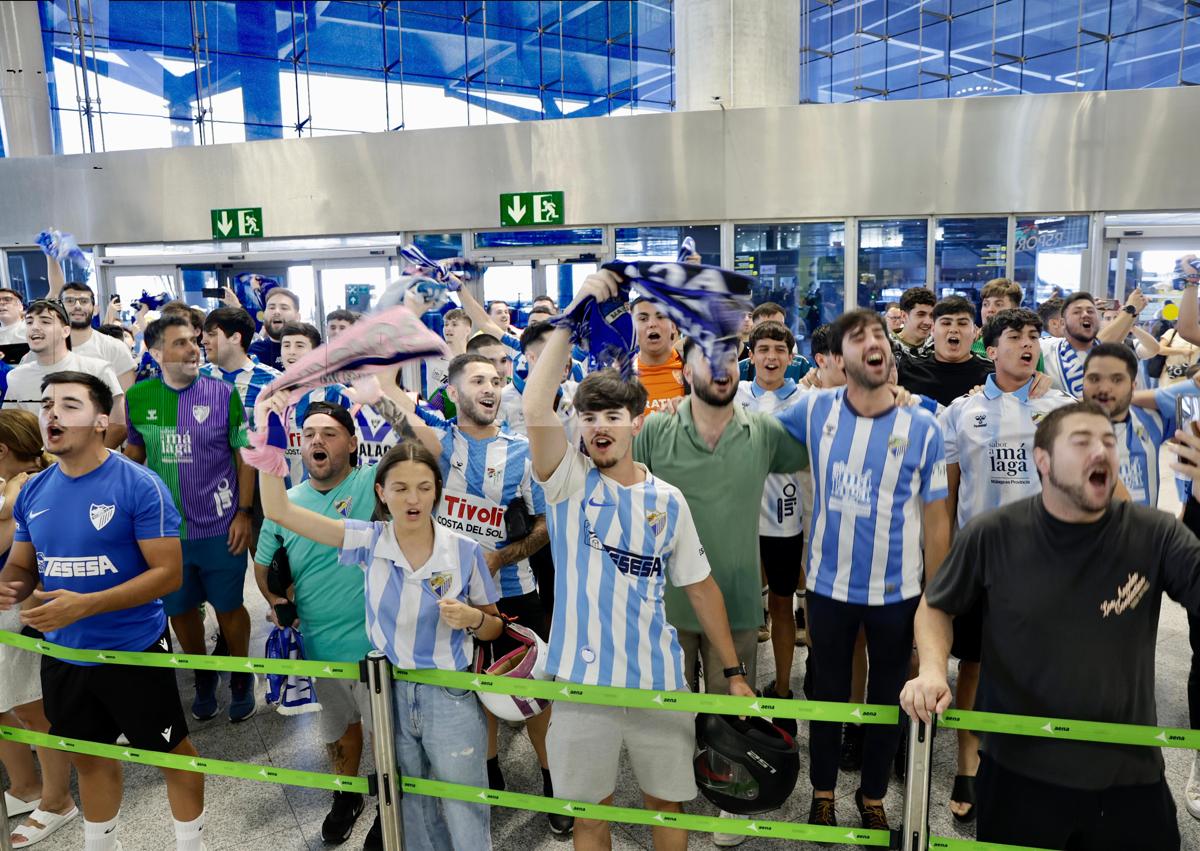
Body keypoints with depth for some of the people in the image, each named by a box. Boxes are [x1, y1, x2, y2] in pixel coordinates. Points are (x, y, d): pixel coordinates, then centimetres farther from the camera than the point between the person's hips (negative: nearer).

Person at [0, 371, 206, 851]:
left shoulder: (139, 485, -19)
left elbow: (168, 573, -20)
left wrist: (84, 605, -29)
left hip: (135, 650, -5)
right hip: (64, 655, 6)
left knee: (172, 751, 10)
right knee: (90, 757, 24)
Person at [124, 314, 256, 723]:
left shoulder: (223, 393, -9)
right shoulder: (138, 397, -1)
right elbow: (134, 453, 12)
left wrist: (244, 512, -9)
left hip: (220, 526, -2)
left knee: (229, 606, 10)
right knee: (179, 609, 15)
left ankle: (241, 677, 33)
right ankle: (203, 676, 38)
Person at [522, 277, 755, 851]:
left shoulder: (668, 501, 2)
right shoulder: (569, 481, -5)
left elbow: (700, 587, 8)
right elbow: (536, 410, -23)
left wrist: (733, 672, 8)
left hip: (659, 680, 2)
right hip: (582, 679, -1)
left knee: (668, 804, 18)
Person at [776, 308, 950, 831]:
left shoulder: (922, 428, -11)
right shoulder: (815, 411, -7)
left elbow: (935, 520, -5)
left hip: (898, 593, 0)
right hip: (829, 586, 1)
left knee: (888, 698, 17)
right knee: (829, 692, 17)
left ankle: (873, 796, 39)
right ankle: (823, 792, 38)